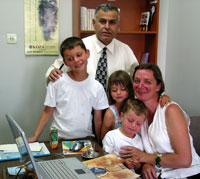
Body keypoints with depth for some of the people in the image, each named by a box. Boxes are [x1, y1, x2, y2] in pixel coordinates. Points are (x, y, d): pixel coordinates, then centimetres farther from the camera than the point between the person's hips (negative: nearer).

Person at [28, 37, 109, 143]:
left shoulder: (97, 87, 0)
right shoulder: (56, 82, -5)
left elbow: (98, 120, 6)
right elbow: (48, 111, 1)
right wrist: (35, 137, -4)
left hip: (85, 138, 2)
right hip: (59, 138, -1)